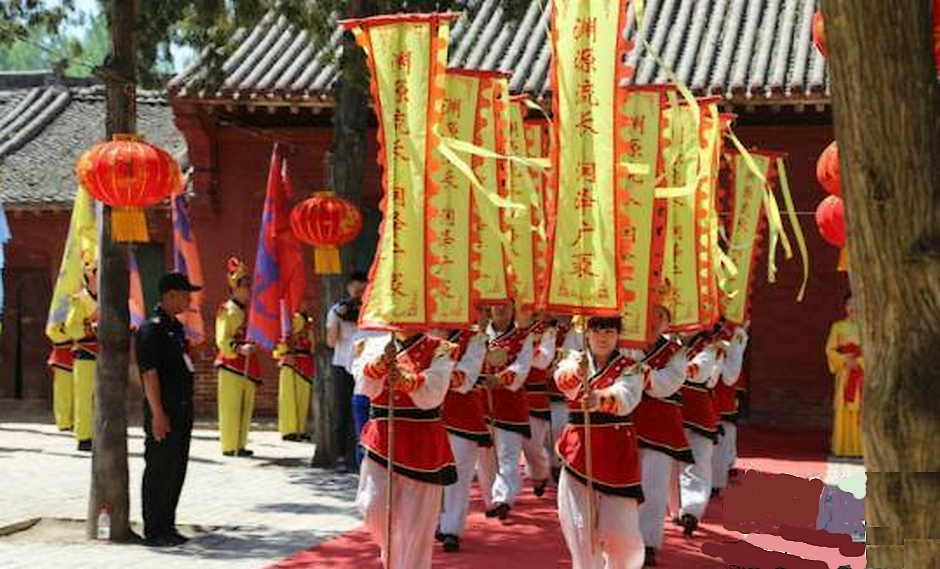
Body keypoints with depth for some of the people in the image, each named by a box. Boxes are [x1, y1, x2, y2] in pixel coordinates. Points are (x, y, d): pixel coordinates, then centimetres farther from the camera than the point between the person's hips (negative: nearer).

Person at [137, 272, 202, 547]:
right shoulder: (152, 328, -14)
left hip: (181, 411, 9)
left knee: (176, 471, 13)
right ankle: (153, 531, 3)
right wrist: (157, 413, -22)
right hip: (163, 413, -9)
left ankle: (167, 526, 21)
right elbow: (149, 373, -19)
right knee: (159, 470, -3)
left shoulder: (176, 327, 16)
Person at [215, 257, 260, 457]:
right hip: (231, 365, -8)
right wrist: (240, 349, -29)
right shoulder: (228, 311, -9)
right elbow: (222, 340, -17)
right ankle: (229, 447, -3)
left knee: (246, 408, 9)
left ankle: (240, 445, 15)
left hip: (248, 367, 8)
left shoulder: (248, 311, 17)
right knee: (231, 407, -6)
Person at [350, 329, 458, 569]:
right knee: (373, 508, -8)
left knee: (416, 522, 0)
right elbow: (365, 387, -10)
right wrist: (380, 363, -30)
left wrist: (407, 380, -34)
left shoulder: (439, 350, 1)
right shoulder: (374, 346, 8)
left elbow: (432, 395, -14)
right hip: (382, 438, 2)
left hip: (422, 443, -1)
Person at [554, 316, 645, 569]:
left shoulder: (630, 367, 1)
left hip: (617, 453, -1)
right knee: (580, 528, -2)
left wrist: (600, 399, -43)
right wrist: (577, 372, -42)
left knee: (620, 527, -1)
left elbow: (626, 397, -21)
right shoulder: (575, 360, 7)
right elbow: (563, 380, -18)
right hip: (578, 452, 1)